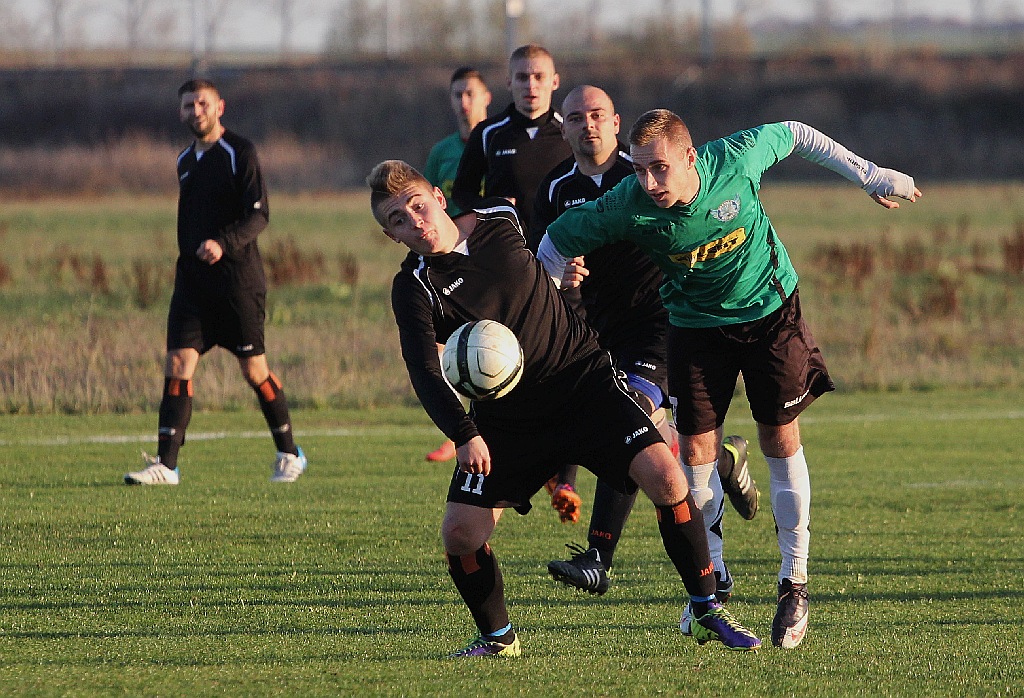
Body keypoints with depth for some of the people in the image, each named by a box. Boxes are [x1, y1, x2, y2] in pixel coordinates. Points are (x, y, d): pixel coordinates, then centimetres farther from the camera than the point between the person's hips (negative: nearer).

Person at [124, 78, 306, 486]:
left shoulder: (239, 153, -7)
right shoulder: (185, 161, 15)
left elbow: (259, 214, -15)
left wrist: (224, 243, -29)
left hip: (237, 277, -6)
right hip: (192, 279, 6)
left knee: (254, 369, 1)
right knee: (178, 363, -7)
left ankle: (289, 454, 19)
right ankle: (166, 464, -10)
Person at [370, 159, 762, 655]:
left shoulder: (501, 219, -2)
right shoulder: (414, 288, -11)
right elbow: (424, 372, -24)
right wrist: (464, 435, -37)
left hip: (583, 378, 1)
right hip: (507, 417, 0)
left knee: (666, 478, -18)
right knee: (460, 535, -12)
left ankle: (708, 613, -4)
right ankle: (497, 637, 16)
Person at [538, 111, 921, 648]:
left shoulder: (735, 160, -28)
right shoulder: (626, 207, -27)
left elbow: (793, 135, -8)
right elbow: (556, 242, -14)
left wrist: (870, 175, 0)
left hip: (770, 308, -1)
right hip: (696, 323, 1)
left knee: (781, 442, 1)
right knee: (695, 449, -3)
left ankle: (794, 581, 11)